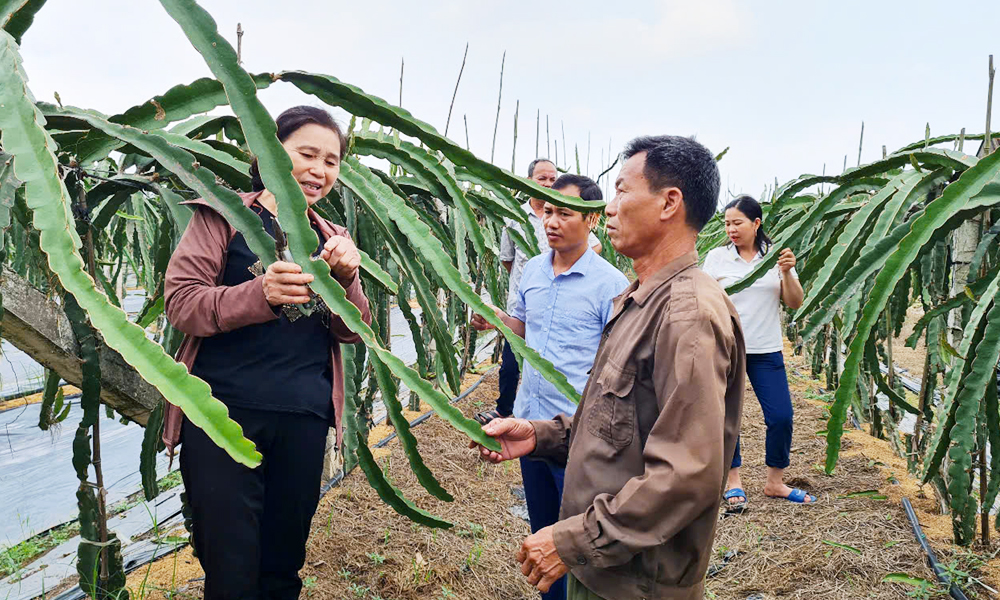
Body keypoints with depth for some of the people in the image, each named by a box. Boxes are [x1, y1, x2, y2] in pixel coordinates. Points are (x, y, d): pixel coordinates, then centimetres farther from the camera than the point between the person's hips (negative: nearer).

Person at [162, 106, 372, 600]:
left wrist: (346, 279, -11)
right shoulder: (223, 215, 1)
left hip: (303, 420, 4)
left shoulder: (330, 240, 12)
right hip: (223, 411, -4)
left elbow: (352, 332, 9)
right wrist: (261, 293, -25)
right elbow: (180, 302, -8)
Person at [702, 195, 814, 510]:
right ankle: (733, 482, 21)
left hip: (766, 351, 1)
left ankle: (774, 482, 21)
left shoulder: (775, 256, 4)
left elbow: (795, 303, 1)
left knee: (781, 417, 1)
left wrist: (787, 273, -15)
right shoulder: (717, 257, 0)